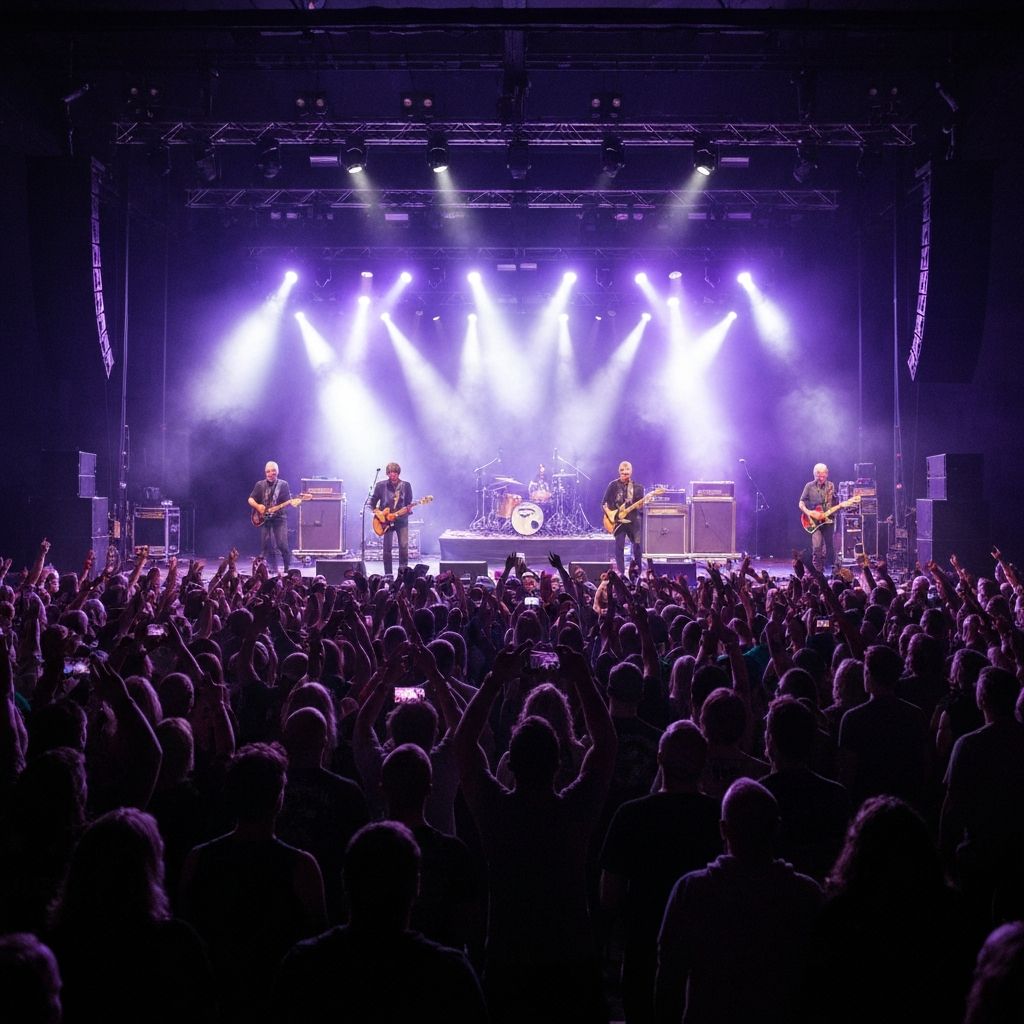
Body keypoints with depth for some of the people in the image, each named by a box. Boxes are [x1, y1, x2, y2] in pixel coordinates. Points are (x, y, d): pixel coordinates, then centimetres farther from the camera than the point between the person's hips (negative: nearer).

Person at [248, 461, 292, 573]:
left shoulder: (283, 484, 3)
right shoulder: (260, 485, 8)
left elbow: (288, 502, 1)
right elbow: (250, 500, 8)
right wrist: (257, 506, -10)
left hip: (279, 518, -3)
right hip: (264, 519, 3)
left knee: (282, 544, -12)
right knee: (267, 546, 1)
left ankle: (288, 568, 4)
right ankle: (273, 570, 11)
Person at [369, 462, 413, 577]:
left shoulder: (406, 485, 3)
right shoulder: (381, 485, 1)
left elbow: (409, 503, 7)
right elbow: (372, 501, 9)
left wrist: (408, 508, -14)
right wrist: (376, 511, -6)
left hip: (401, 520, 0)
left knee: (404, 546, -7)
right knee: (387, 548, -1)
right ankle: (388, 574, 7)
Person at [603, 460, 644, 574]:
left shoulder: (637, 487, 4)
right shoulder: (613, 485, 2)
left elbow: (640, 505, 2)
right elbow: (604, 503, 3)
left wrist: (641, 504, -21)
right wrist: (610, 515, -10)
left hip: (633, 520, 1)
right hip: (618, 520, -1)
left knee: (638, 546, 1)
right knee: (619, 547, -4)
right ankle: (621, 573, 3)